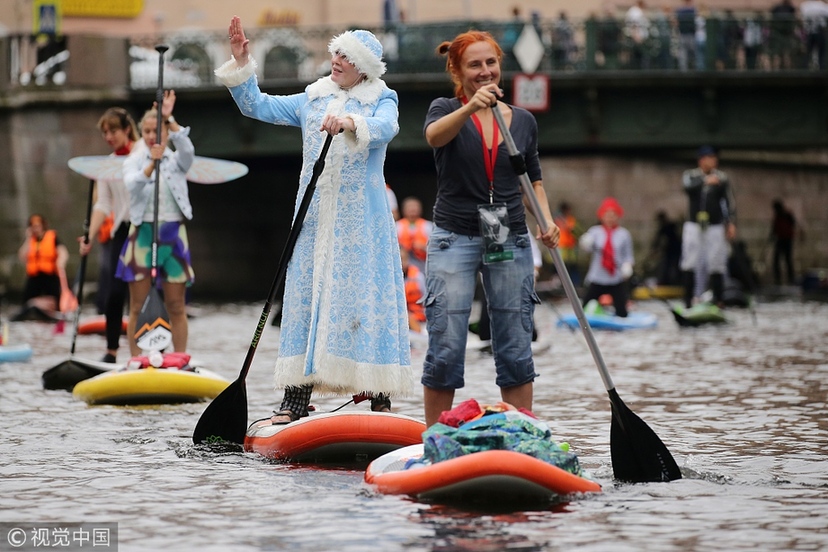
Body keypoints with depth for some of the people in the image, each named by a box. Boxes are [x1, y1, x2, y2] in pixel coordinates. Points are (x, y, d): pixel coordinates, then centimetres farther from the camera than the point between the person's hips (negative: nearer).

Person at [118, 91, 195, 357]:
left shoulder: (177, 161, 7)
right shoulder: (134, 161, 5)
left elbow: (188, 149, -17)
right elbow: (132, 185, -17)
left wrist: (169, 119, -27)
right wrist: (152, 163, -34)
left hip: (173, 234, 1)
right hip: (142, 234, -1)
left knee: (176, 307, 4)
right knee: (138, 307, 0)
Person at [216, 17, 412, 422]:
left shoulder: (381, 100, 4)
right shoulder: (312, 100, 16)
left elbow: (385, 128, -18)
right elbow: (257, 106, 17)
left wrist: (351, 122, -38)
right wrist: (241, 63, 6)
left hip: (361, 220, -4)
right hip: (315, 218, 4)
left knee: (367, 298, -6)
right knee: (305, 296, -1)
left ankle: (381, 400, -3)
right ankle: (296, 400, -2)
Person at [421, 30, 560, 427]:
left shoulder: (523, 121, 9)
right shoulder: (445, 110, -2)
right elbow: (435, 136, -26)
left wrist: (546, 220, -1)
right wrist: (470, 108, -46)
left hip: (510, 243, 3)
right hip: (454, 240, -3)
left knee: (516, 353, 4)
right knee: (445, 353, -6)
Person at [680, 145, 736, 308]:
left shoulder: (722, 178, 3)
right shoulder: (691, 175, 1)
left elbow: (730, 202, 5)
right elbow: (687, 186, -23)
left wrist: (731, 223, -3)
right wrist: (705, 181, -37)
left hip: (715, 226, 0)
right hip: (693, 225, 0)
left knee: (716, 263, -2)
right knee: (689, 263, -4)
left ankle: (717, 299, 3)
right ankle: (688, 299, 0)